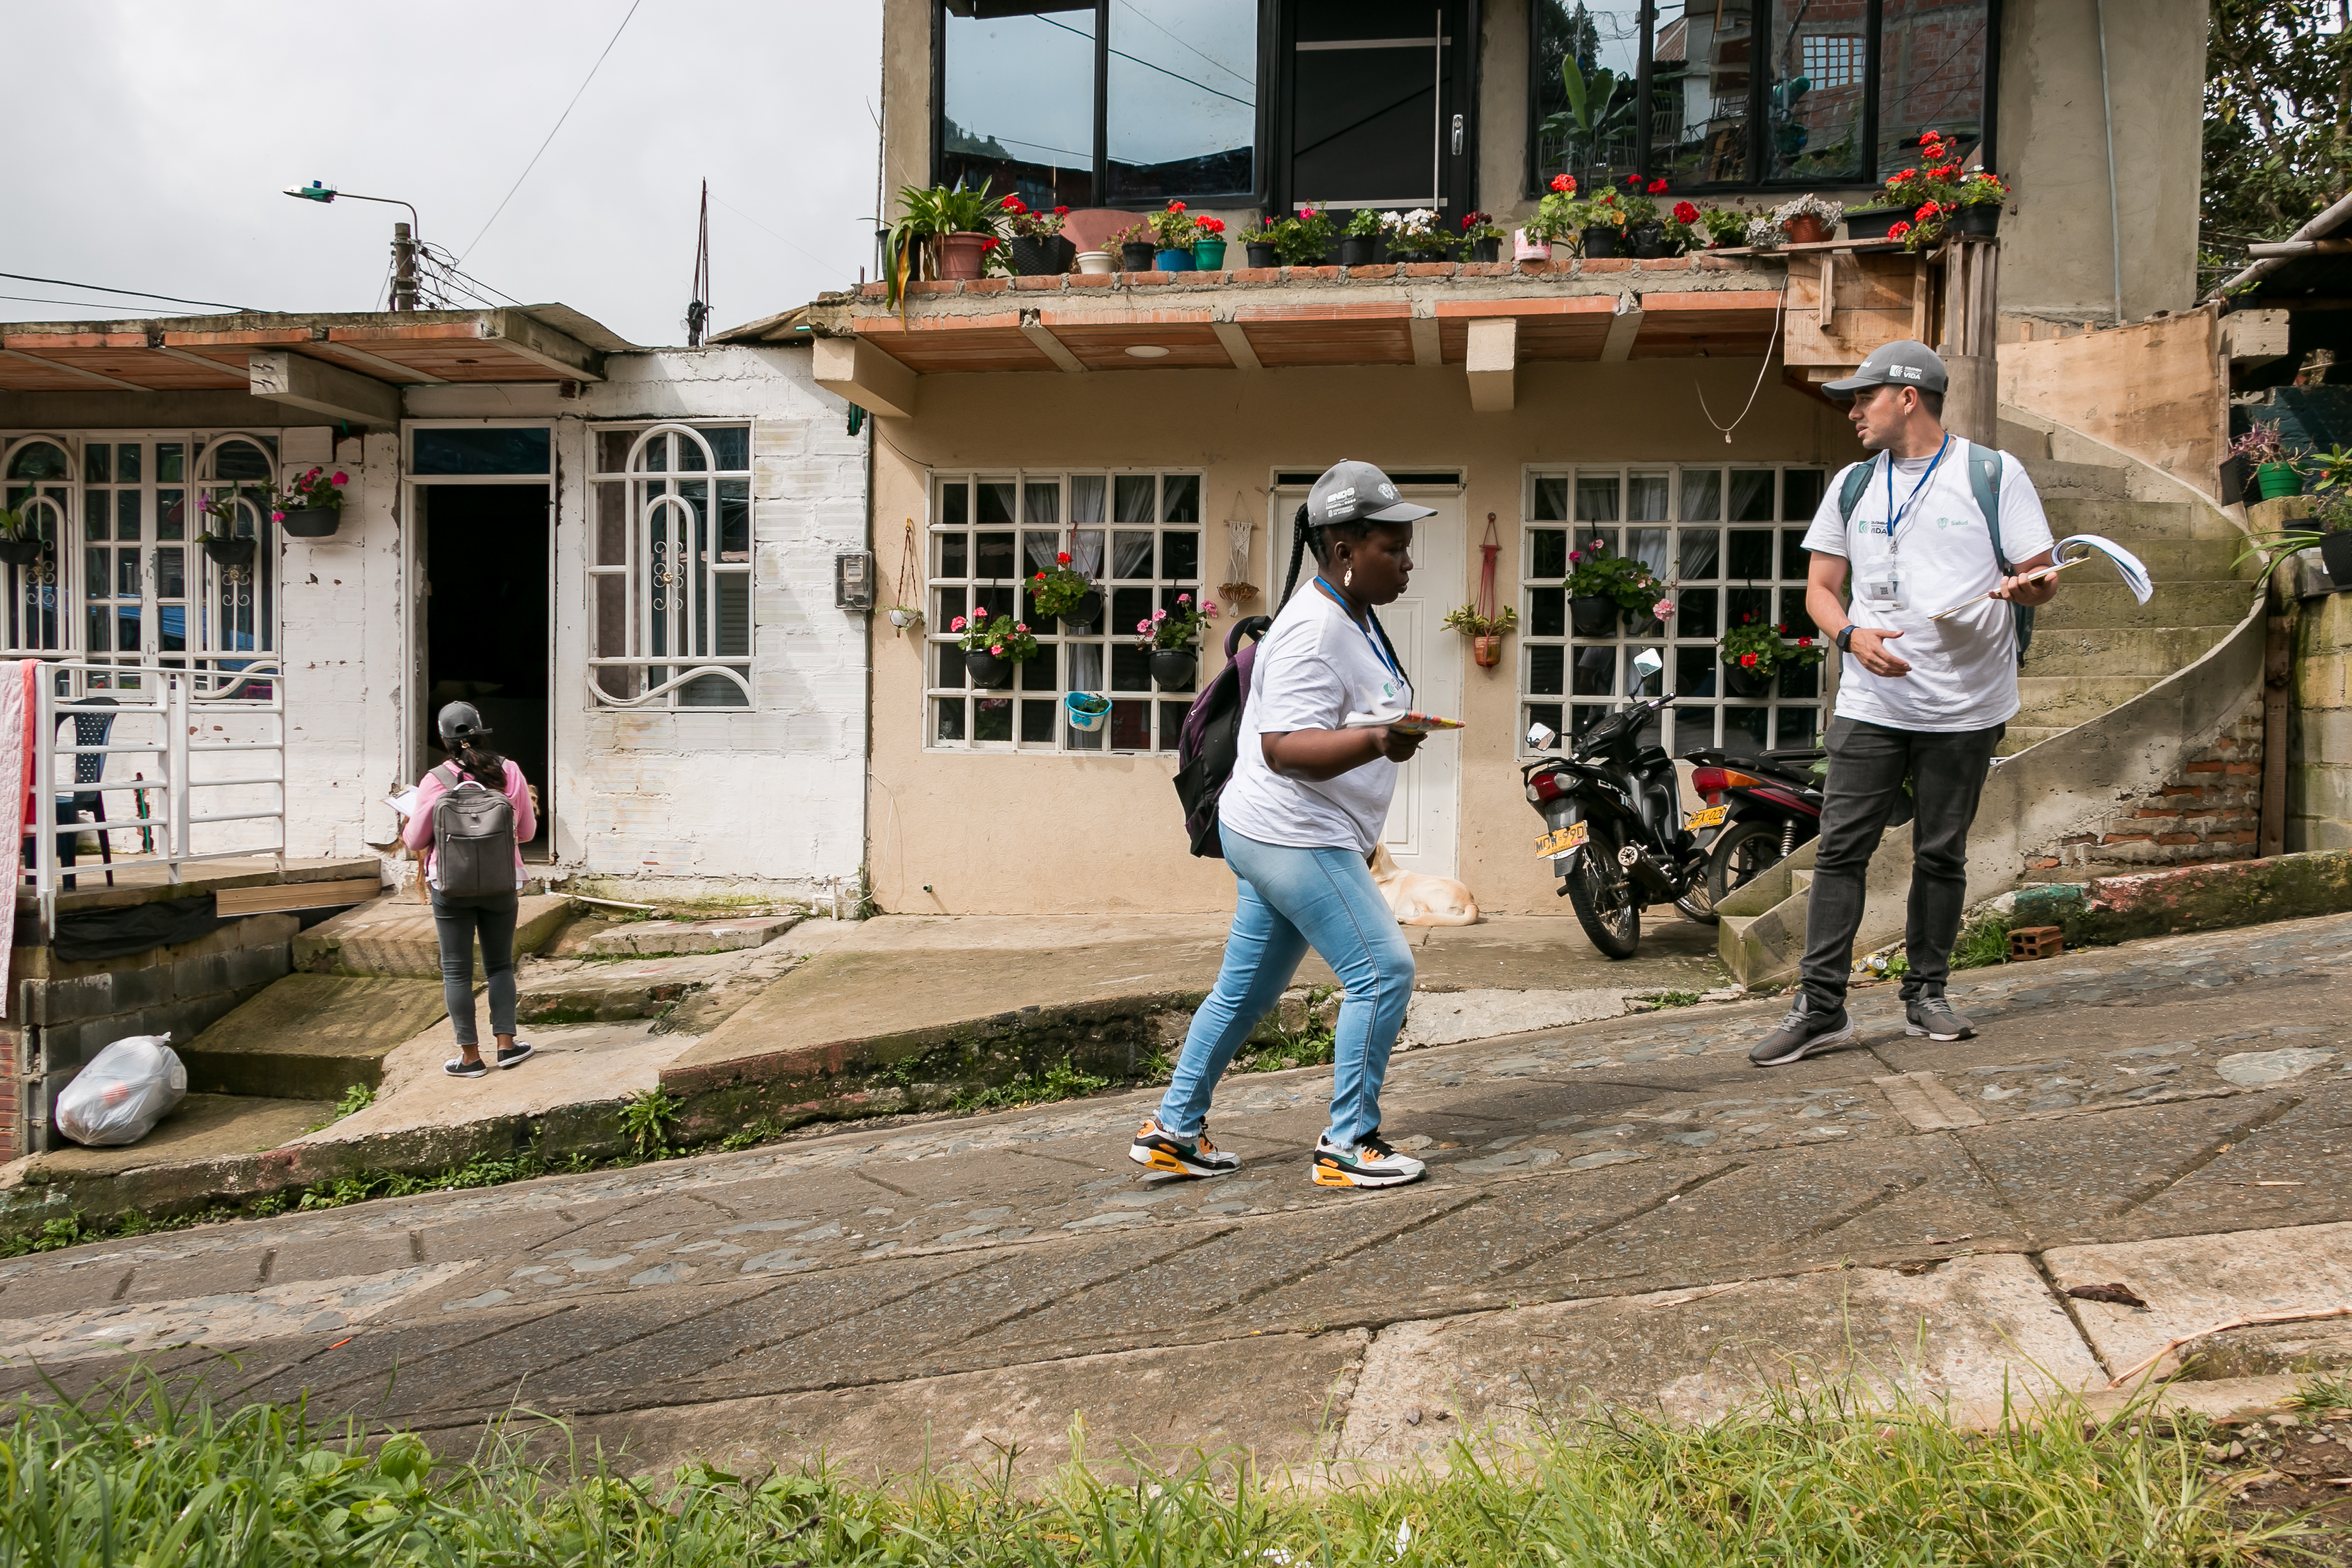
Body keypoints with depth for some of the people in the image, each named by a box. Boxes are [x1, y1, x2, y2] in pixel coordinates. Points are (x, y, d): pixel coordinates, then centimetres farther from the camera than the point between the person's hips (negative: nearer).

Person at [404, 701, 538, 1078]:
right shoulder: (509, 773, -6)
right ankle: (506, 1044, 16)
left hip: (452, 887, -2)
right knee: (500, 964, 17)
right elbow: (527, 830, 4)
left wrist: (407, 827, 19)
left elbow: (416, 840, -2)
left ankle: (470, 1056, 11)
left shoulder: (435, 781, -13)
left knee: (456, 969, 8)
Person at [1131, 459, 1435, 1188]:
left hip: (1287, 837, 11)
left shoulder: (1352, 617, 14)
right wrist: (1379, 742, -41)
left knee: (1246, 990, 15)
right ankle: (1348, 1145, -1)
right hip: (1293, 837, -11)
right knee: (1383, 971, -9)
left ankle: (1173, 1130, 23)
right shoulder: (1314, 630, -20)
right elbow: (1284, 745, -29)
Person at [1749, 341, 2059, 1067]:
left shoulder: (1993, 474, 2)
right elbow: (1820, 587, 13)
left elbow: (2042, 578, 4)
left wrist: (2025, 585, -21)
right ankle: (1821, 1004, -3)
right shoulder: (1852, 484, 13)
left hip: (1964, 707, -2)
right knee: (1840, 849, -5)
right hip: (1870, 702, 2)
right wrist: (1851, 634, -8)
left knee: (1941, 854, 5)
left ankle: (1927, 994, 19)